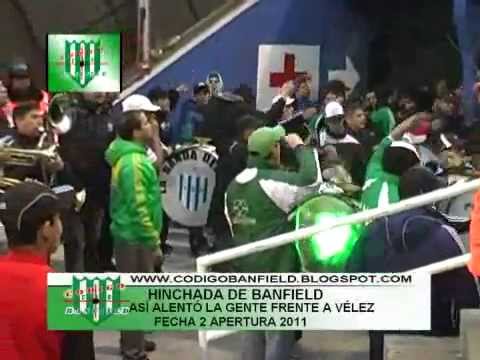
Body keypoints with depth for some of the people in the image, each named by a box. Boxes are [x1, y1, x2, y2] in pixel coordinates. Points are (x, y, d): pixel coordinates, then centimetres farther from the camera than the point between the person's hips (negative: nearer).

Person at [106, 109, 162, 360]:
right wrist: (153, 239, -20)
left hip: (131, 234, 10)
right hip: (136, 237, -10)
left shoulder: (130, 155, 9)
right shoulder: (133, 162, -23)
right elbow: (138, 206, -24)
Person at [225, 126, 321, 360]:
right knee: (279, 332, 0)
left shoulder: (235, 184, 10)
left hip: (246, 266, 8)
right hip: (275, 267, -8)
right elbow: (311, 179, -24)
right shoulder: (272, 181, -17)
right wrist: (300, 147, -9)